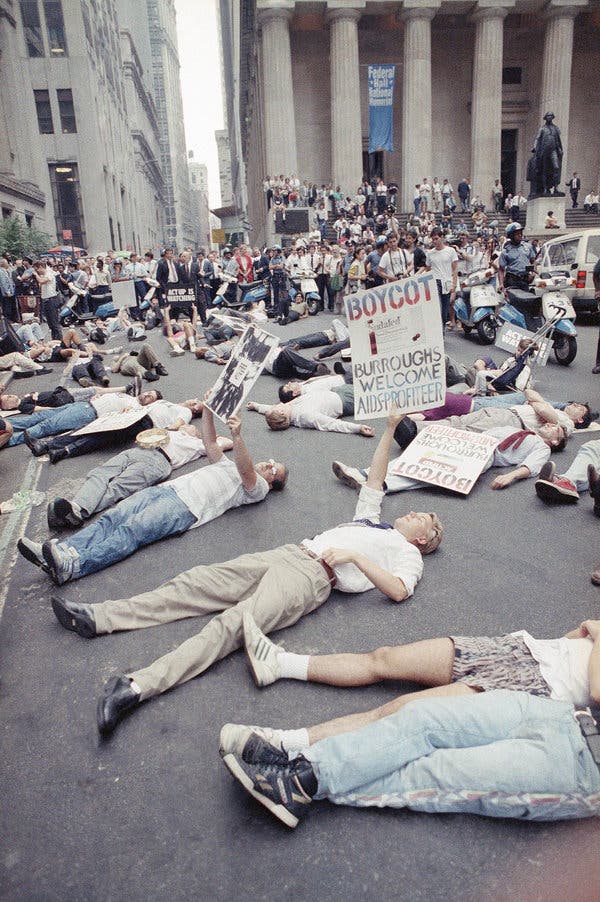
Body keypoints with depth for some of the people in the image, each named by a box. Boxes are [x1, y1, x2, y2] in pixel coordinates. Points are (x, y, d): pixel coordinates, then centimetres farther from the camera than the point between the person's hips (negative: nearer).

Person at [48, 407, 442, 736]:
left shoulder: (407, 554, 12)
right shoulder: (371, 516, 33)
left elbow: (399, 590, -7)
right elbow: (375, 478, 39)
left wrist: (353, 556, -10)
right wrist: (390, 428, 37)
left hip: (313, 577, -7)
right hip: (285, 554, 8)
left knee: (232, 624, -29)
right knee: (195, 583, -5)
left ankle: (137, 687, -41)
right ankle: (96, 618, -8)